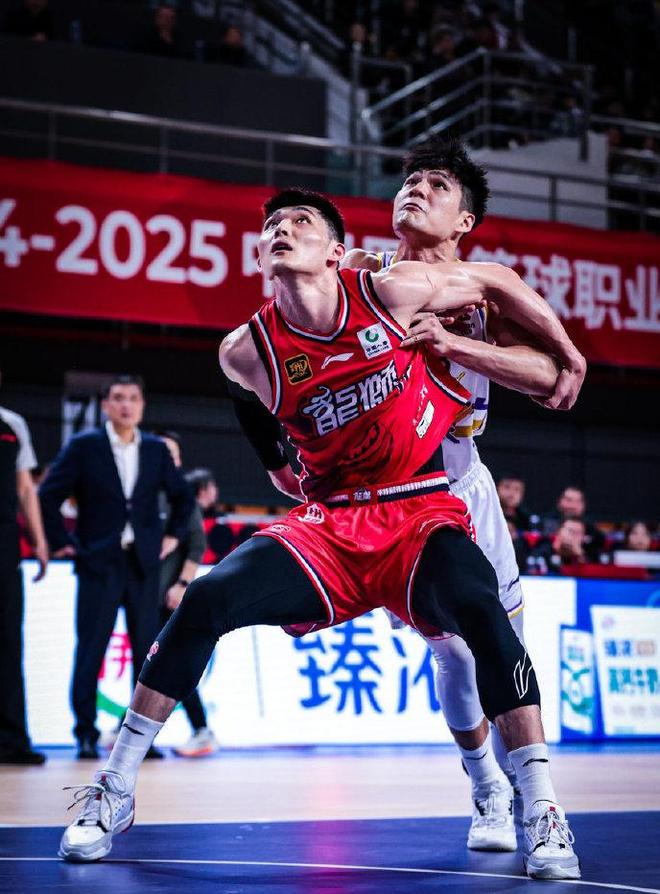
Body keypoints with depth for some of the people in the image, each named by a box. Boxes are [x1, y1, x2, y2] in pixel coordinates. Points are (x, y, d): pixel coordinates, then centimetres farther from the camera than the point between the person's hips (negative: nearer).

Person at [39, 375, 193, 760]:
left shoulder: (156, 449, 10)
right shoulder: (84, 446, 0)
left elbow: (183, 495, 21)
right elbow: (49, 495, 0)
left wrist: (173, 535, 11)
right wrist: (62, 542, -4)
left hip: (144, 564, 3)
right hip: (99, 564, -3)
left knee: (147, 651, 3)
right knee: (90, 650, -3)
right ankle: (86, 735, 3)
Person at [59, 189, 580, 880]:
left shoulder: (391, 292, -8)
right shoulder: (247, 352, -3)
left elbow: (496, 280, 7)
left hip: (420, 512, -1)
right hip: (327, 522, 2)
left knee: (477, 604, -32)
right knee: (207, 598, -19)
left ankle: (542, 812, -24)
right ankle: (114, 790, -5)